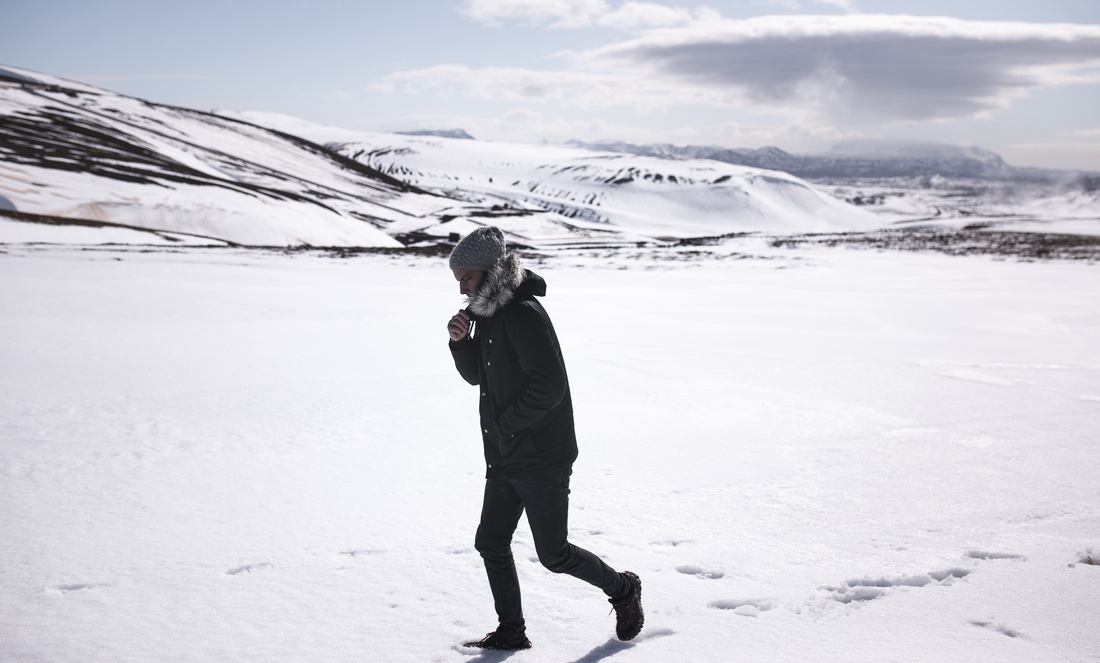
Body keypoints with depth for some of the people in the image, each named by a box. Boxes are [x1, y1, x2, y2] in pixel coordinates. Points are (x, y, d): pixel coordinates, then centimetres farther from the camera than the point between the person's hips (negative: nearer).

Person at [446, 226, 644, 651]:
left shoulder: (525, 314, -20)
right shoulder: (489, 312, 10)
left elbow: (550, 385, -26)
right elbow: (476, 375, 18)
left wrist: (507, 422, -16)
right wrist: (461, 341, -1)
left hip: (542, 460, -9)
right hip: (505, 459, 9)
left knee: (553, 555, 2)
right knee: (491, 543, 10)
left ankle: (622, 589, 25)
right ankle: (511, 632, 21)